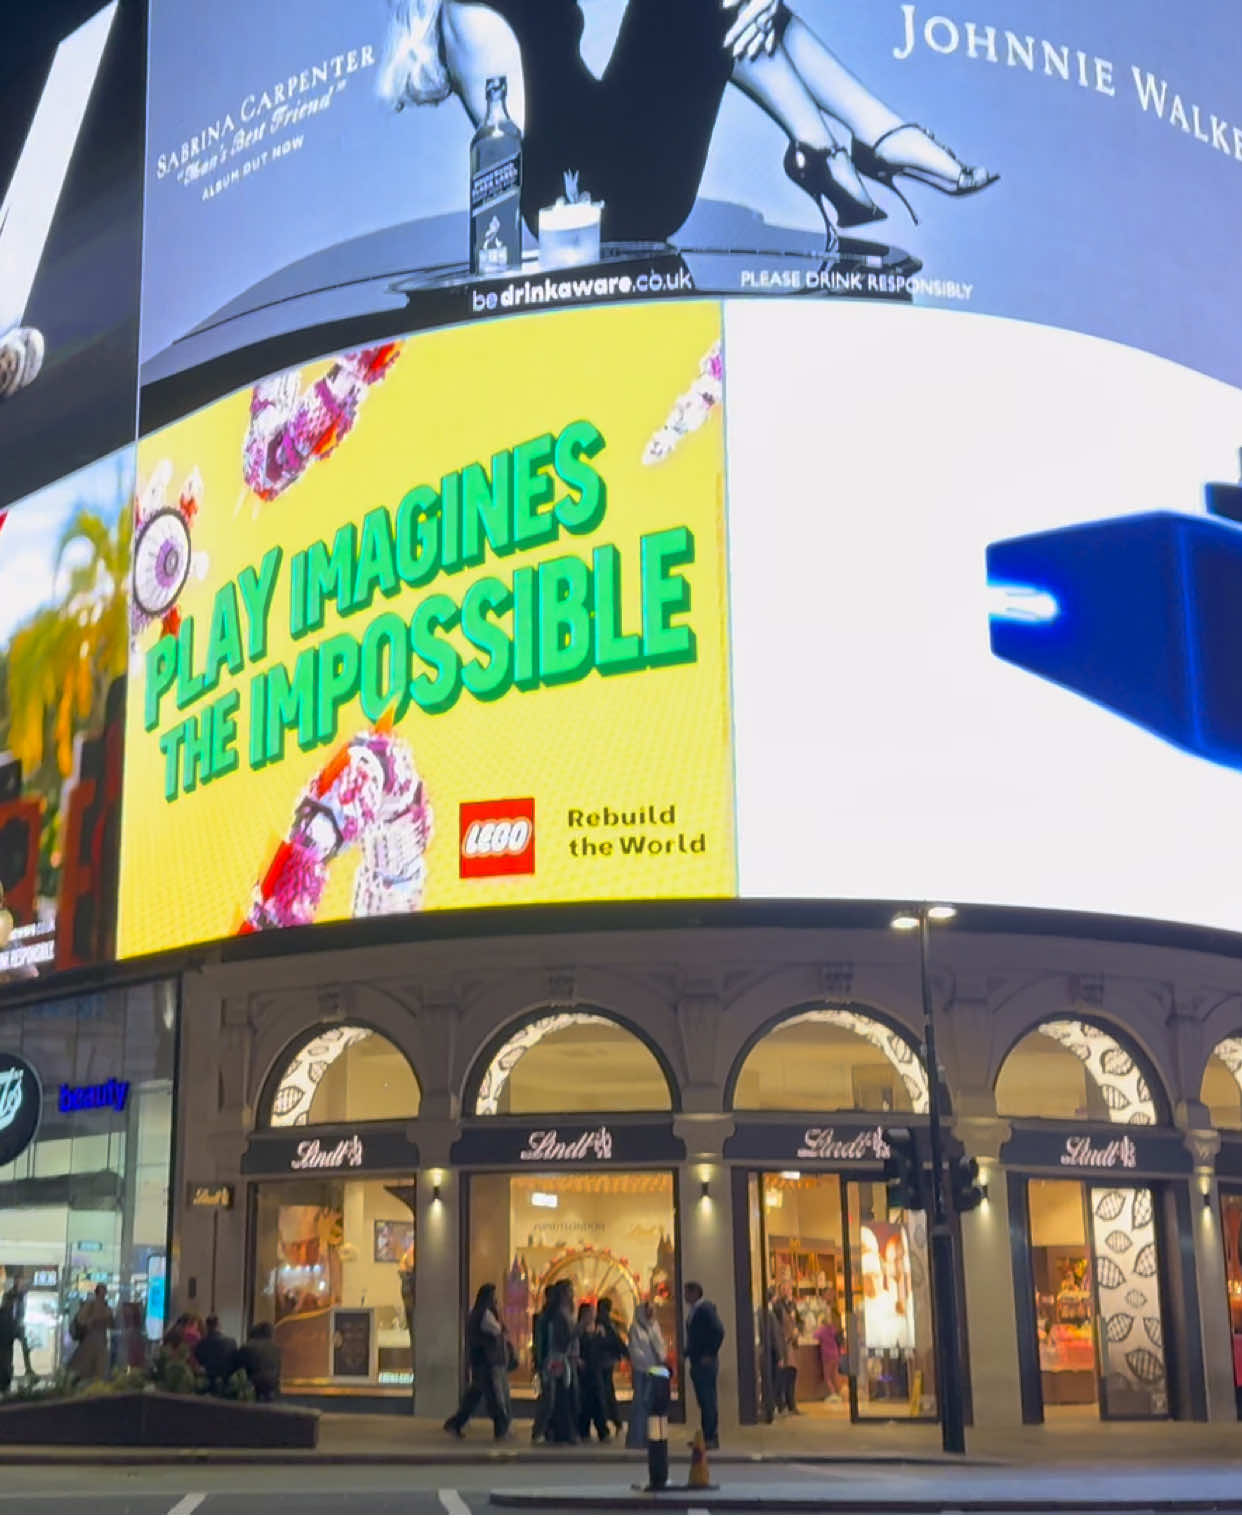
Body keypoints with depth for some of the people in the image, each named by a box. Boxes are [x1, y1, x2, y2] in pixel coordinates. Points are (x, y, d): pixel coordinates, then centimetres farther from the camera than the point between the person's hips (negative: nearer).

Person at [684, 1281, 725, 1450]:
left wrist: (709, 1355, -18)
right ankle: (706, 1436, 17)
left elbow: (718, 1332, -20)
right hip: (696, 1363, 9)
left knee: (708, 1400, -6)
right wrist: (687, 1354, 12)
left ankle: (712, 1438, -3)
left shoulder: (706, 1309, -12)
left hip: (705, 1362, -9)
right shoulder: (693, 1311, 16)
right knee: (703, 1401, 12)